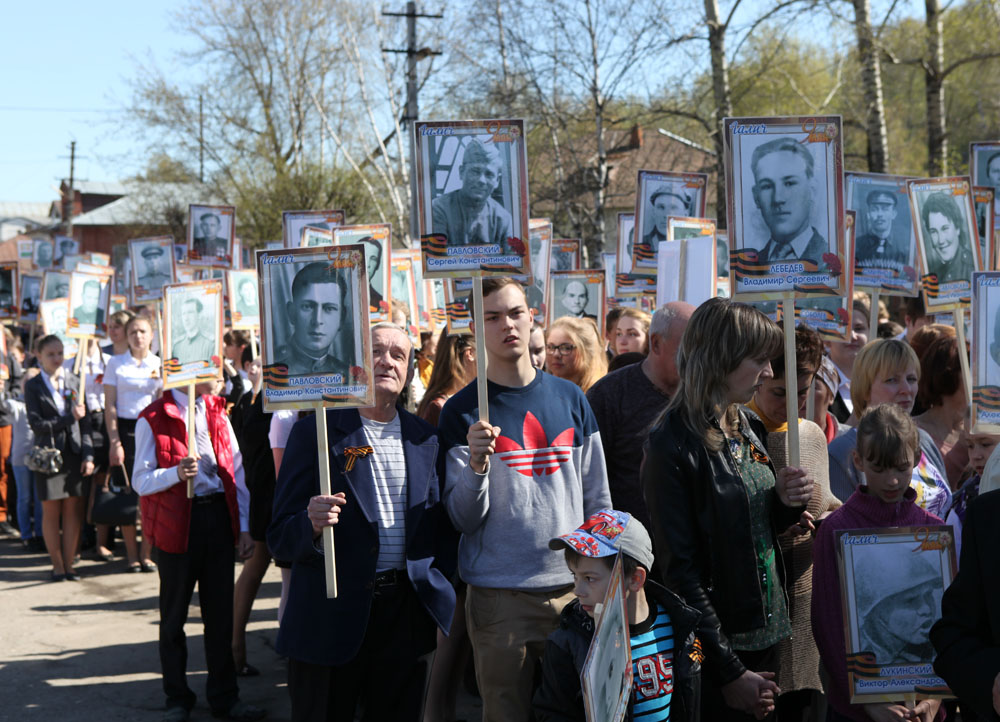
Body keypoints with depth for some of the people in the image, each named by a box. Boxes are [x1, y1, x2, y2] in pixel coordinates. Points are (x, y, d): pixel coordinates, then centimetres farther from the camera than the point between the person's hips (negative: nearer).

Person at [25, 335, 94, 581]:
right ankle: (57, 565, 11)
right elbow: (36, 424, -6)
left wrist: (88, 455, -1)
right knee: (51, 512, 1)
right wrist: (69, 418, -13)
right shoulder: (33, 386, 2)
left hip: (74, 452, 2)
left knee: (74, 511, 1)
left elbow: (85, 423, 7)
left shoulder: (74, 382, 8)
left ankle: (69, 564, 10)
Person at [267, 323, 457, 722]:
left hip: (408, 616, 4)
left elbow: (441, 526, 14)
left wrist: (443, 593, 0)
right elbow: (280, 538, -7)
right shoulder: (316, 432, -4)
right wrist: (312, 525, -28)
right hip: (332, 617, -4)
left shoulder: (425, 438, 8)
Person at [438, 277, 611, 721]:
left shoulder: (571, 400, 7)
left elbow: (598, 501, 11)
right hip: (500, 599, -2)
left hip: (575, 589, 3)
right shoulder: (463, 411, -2)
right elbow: (463, 520, -6)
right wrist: (476, 463, -23)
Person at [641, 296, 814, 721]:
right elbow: (679, 569, -18)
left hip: (765, 634, 7)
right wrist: (729, 671, -18)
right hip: (717, 644, -7)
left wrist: (785, 503, -4)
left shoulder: (749, 429, 7)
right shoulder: (673, 446, -17)